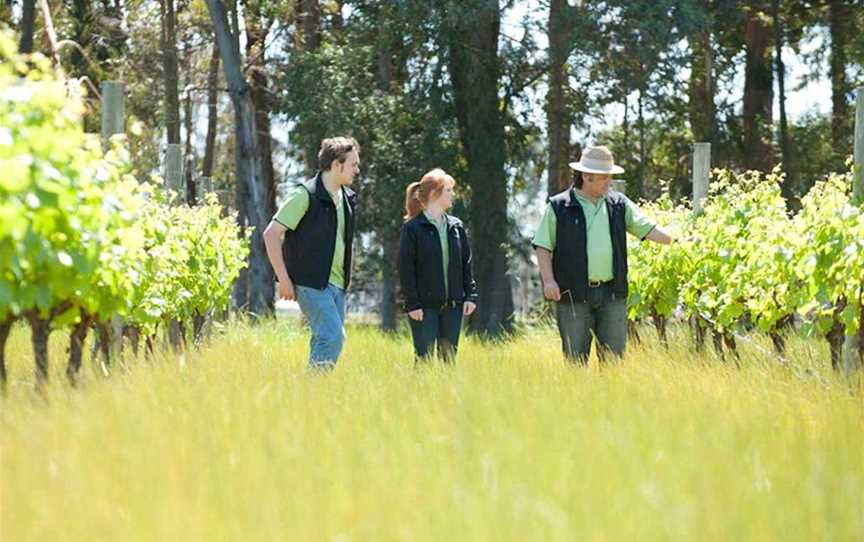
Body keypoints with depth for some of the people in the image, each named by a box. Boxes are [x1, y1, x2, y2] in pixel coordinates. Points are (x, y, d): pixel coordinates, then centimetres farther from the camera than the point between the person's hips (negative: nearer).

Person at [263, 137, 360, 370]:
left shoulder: (346, 197, 13)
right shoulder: (306, 194, -11)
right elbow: (271, 234, -13)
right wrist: (284, 279, -15)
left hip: (336, 284, 8)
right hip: (311, 283, -8)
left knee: (325, 341, 6)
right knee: (333, 336, -18)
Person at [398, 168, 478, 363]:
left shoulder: (456, 227, 10)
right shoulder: (412, 228, -6)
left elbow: (466, 263, 13)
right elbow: (405, 268, -7)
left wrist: (471, 295, 4)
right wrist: (412, 303, -12)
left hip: (453, 305, 5)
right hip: (425, 306, -5)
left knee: (449, 357, 5)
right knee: (424, 357, -5)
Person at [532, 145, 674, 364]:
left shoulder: (618, 204, 10)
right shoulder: (558, 207, 0)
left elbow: (647, 228, 6)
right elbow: (542, 246, 1)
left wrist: (677, 241, -11)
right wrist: (548, 280, -11)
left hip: (612, 294, 3)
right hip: (574, 295, -3)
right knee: (575, 359, 0)